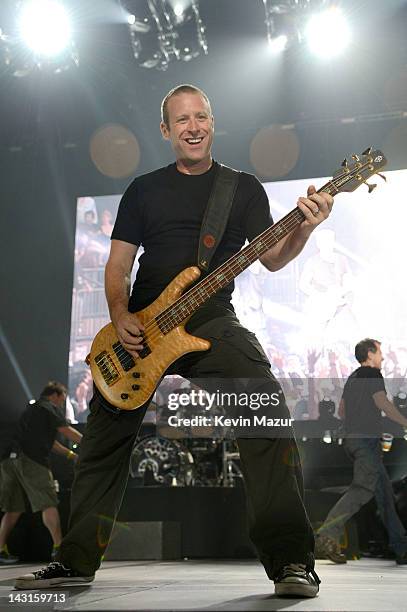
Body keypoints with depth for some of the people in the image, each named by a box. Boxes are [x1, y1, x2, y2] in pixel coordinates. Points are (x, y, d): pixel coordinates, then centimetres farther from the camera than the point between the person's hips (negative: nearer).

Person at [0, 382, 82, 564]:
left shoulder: (31, 409, 31)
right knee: (48, 504, -4)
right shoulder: (51, 408, 6)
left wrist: (71, 454, 34)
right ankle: (58, 546, -6)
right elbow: (67, 432, 2)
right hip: (31, 460, -8)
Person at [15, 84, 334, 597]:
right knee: (104, 438, 3)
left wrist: (305, 228, -18)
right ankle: (76, 560, 18)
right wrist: (120, 317, -9)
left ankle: (291, 560, -18)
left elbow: (272, 258, 2)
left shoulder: (244, 187, 10)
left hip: (211, 320, -2)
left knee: (269, 413, -25)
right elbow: (118, 263, 9)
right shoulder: (144, 189, 12)